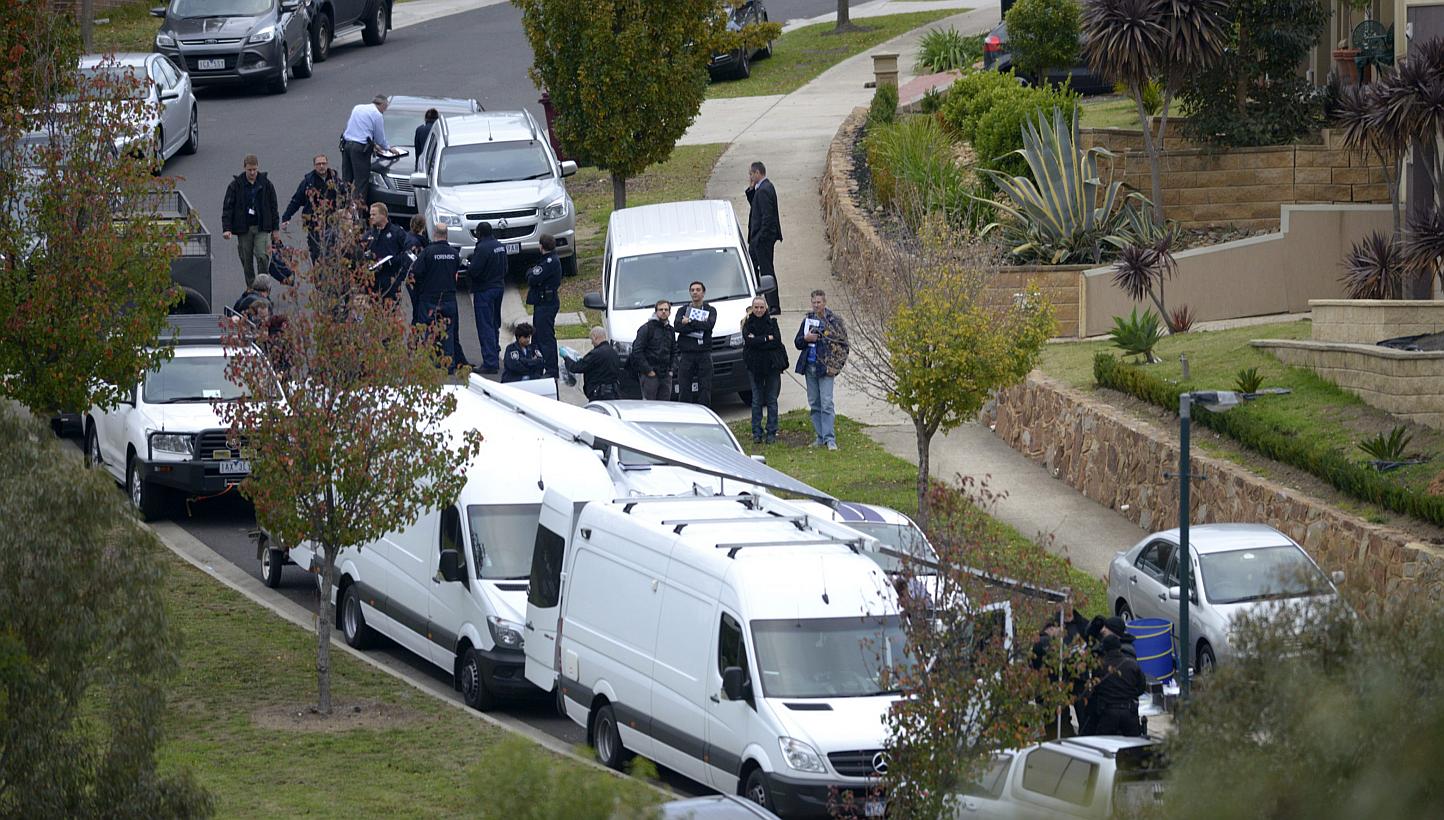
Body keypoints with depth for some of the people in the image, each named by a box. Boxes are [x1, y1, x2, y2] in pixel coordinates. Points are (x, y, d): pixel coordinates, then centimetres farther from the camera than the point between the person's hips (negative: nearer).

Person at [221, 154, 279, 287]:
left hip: (262, 228, 0)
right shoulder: (236, 185, -1)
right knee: (247, 260, 5)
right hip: (243, 229, 0)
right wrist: (227, 228, -12)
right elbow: (227, 208, -2)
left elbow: (273, 207, 10)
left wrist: (275, 229, 7)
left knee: (262, 256, -13)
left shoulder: (266, 184, 3)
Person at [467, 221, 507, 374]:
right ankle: (494, 358, 26)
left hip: (484, 291, -8)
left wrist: (468, 265, -1)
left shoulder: (482, 248, -19)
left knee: (485, 327, -7)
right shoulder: (500, 246, 7)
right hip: (499, 286, 8)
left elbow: (474, 271, -21)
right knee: (494, 325, 18)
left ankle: (490, 363, -11)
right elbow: (505, 268, 15)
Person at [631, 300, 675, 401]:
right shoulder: (647, 328, -6)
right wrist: (648, 370, -15)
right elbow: (637, 351, -11)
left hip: (666, 375, 6)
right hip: (649, 375, -6)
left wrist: (670, 369, 13)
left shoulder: (670, 330, 15)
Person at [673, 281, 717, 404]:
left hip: (704, 354, -1)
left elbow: (710, 324, -11)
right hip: (686, 354, 1)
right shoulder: (683, 310, 12)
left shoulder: (710, 310, 10)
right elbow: (677, 326, -7)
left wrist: (689, 322, -9)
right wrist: (699, 326, -10)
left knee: (705, 389, -3)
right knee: (685, 391, -2)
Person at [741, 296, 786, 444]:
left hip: (772, 365, 0)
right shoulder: (748, 323, 4)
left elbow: (777, 341, -8)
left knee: (771, 400, 1)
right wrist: (767, 339, -12)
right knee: (756, 400, 2)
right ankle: (757, 433, 6)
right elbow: (749, 341, -12)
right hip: (755, 365, 0)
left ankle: (771, 433, 5)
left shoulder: (772, 322, 5)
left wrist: (757, 341, -13)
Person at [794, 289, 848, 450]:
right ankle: (820, 437, 14)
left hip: (825, 368, -5)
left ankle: (829, 438, -11)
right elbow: (797, 343, 16)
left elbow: (842, 345, -2)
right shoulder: (808, 319, 11)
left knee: (826, 403, -11)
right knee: (814, 404, 8)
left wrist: (835, 366, -10)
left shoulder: (834, 320, -3)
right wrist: (806, 338, -7)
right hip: (809, 367, 5)